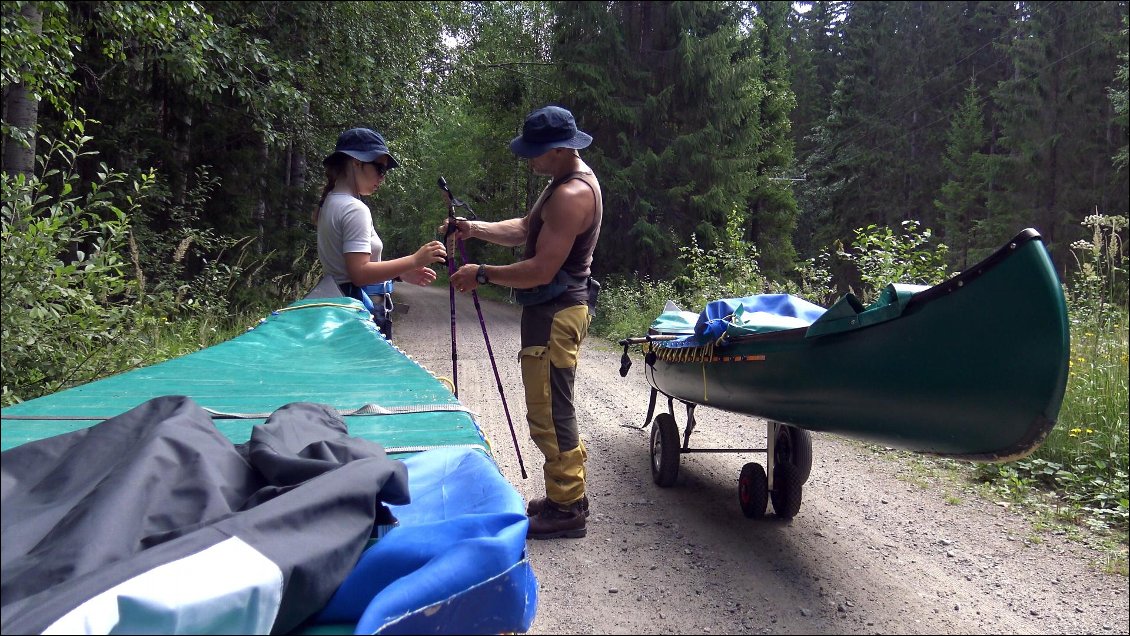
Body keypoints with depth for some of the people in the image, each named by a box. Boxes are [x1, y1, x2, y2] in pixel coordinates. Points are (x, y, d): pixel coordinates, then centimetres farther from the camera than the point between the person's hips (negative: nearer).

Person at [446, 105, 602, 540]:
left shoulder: (572, 194, -21)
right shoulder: (567, 183, 14)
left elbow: (541, 270, -24)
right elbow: (525, 230, 21)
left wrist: (482, 274, -14)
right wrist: (475, 229, 8)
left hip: (556, 315, -11)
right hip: (552, 310, 11)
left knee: (548, 414, -5)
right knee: (554, 410, 17)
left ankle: (567, 508, 6)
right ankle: (566, 496, 28)